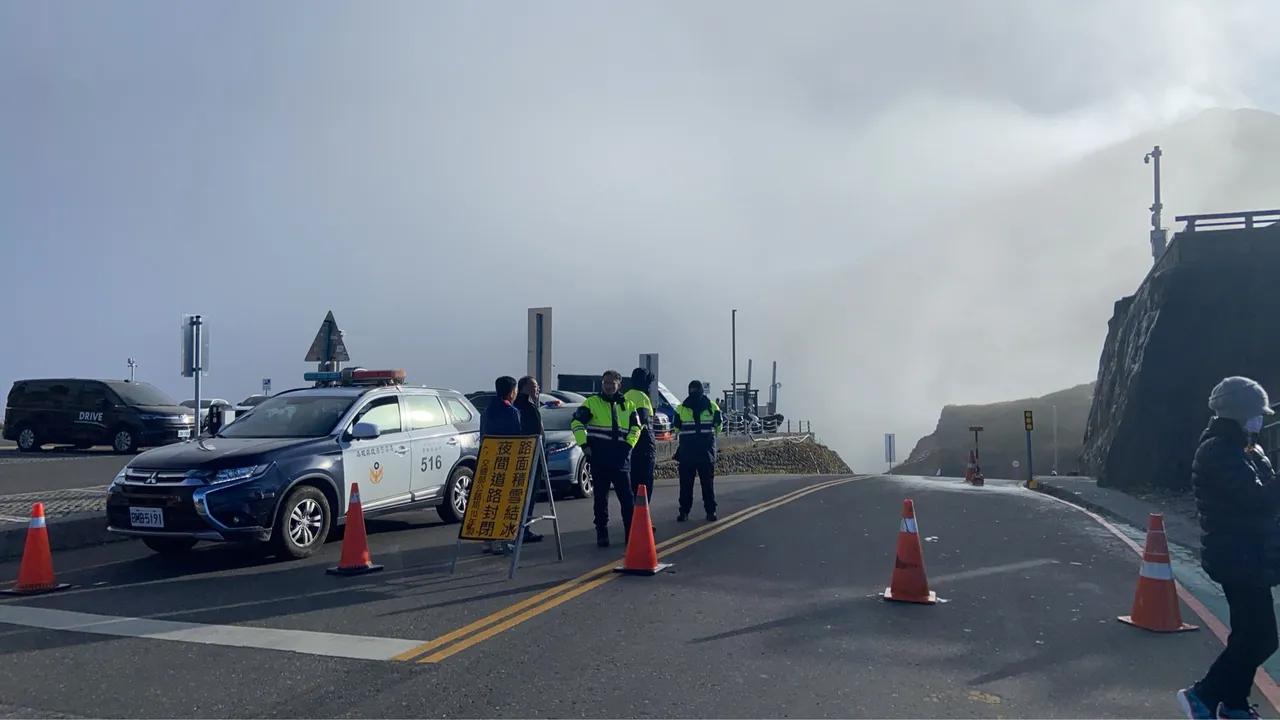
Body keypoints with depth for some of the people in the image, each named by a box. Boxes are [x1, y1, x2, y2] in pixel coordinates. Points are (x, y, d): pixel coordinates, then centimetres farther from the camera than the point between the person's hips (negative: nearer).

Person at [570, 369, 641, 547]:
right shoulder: (592, 403, 3)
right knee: (601, 498, 4)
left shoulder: (628, 405, 11)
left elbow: (635, 427, 15)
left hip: (621, 458, 2)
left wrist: (628, 445, 1)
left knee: (627, 498, 2)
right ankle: (602, 534, 10)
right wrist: (584, 445, -9)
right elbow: (577, 423, -2)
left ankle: (632, 533, 9)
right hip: (599, 459, -2)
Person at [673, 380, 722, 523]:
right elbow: (677, 428, 14)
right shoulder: (681, 408, 2)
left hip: (706, 451, 0)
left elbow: (718, 425, 15)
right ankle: (684, 511, 7)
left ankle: (710, 511, 11)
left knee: (708, 482, 4)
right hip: (687, 451, 0)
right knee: (686, 483, 1)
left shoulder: (712, 407, 2)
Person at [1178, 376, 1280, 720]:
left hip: (1238, 553, 11)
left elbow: (1251, 498, 13)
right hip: (1239, 556, -11)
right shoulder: (1222, 453, -19)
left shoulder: (1225, 449, 13)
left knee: (1249, 633, 16)